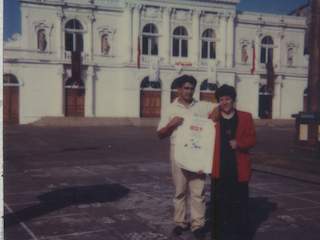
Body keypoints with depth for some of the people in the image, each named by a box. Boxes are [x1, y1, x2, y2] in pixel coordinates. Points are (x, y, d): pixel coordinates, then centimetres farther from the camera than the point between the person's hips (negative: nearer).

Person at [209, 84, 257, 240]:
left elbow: (252, 139, 7)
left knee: (239, 202, 1)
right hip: (219, 167, 1)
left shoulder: (245, 117, 7)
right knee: (218, 201, 6)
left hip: (238, 167, -1)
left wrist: (240, 144, -13)